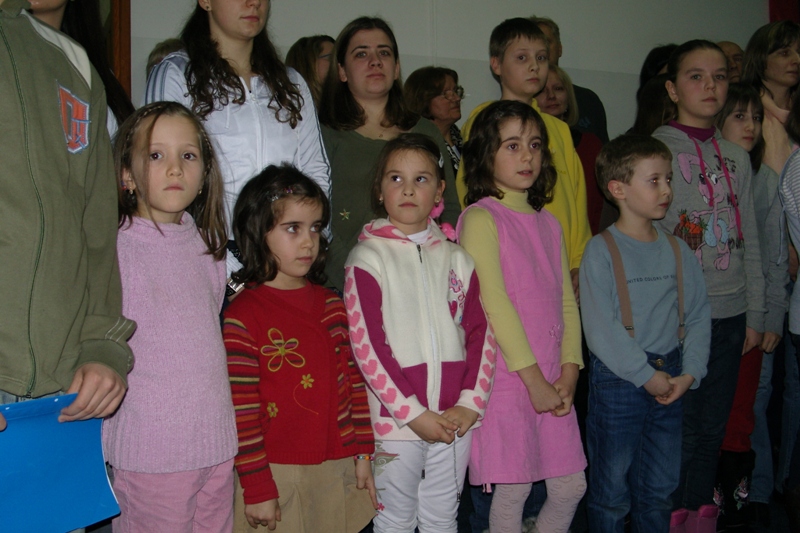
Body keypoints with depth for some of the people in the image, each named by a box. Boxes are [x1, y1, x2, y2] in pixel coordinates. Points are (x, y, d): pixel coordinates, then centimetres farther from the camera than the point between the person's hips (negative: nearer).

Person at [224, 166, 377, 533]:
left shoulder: (330, 305, 6)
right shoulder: (243, 316, -11)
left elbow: (353, 381, 9)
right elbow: (242, 409, -12)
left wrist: (362, 453, 7)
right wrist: (257, 488, -11)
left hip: (336, 469, 5)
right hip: (277, 474, -5)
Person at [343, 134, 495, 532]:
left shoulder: (456, 258, 8)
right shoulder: (368, 257, -5)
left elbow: (481, 335, 5)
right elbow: (366, 346, -11)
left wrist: (471, 403, -7)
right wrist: (414, 413, -14)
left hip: (455, 420, 4)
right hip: (395, 419, -4)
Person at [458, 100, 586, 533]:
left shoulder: (549, 224, 14)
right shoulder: (480, 218, -7)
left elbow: (566, 301, 11)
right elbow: (493, 303, -13)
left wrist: (569, 372, -1)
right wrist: (533, 378, -14)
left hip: (553, 382, 6)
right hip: (507, 379, -6)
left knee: (570, 487, 11)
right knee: (513, 490, 2)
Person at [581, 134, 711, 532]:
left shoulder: (678, 251, 7)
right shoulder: (601, 251, -9)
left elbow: (698, 316, 5)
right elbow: (600, 328, -15)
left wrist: (690, 372, -6)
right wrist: (646, 375, -15)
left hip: (671, 381, 5)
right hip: (618, 380, -4)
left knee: (658, 488, 15)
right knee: (612, 489, 7)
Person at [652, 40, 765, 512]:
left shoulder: (737, 157, 11)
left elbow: (750, 241, 13)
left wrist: (755, 314, 10)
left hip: (730, 314, 5)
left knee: (712, 429, 12)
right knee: (679, 429, 1)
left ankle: (700, 516, 27)